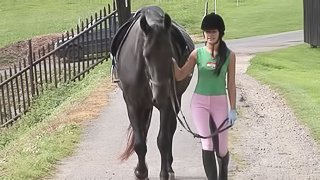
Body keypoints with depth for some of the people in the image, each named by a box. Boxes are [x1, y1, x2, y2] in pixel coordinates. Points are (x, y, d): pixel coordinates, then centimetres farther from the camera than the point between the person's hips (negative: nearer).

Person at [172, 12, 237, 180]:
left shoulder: (229, 55, -4)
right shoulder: (197, 53, -2)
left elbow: (231, 84, -1)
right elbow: (180, 76, 0)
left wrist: (232, 109, -3)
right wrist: (172, 61, -17)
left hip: (220, 102, 0)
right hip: (199, 102, 0)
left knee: (221, 148, 7)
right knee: (207, 144, -9)